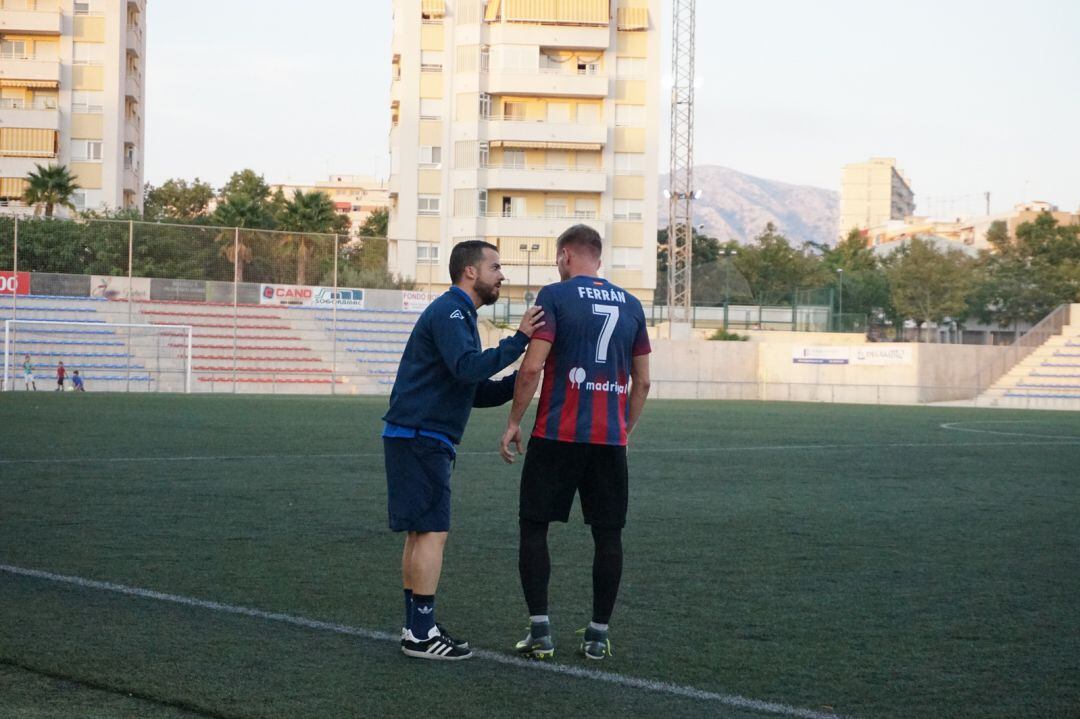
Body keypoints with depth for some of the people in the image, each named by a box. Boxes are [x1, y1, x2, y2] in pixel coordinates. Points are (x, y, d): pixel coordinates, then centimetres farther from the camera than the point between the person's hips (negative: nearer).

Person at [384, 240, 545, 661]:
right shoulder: (448, 311, -11)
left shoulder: (459, 314, 21)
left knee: (420, 534, 11)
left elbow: (476, 392, 21)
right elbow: (467, 368, -26)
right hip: (419, 438, -11)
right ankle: (421, 635, -9)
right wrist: (519, 340, -24)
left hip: (419, 440, 11)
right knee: (432, 532, -10)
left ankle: (416, 628, 14)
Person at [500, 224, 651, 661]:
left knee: (533, 527, 6)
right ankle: (598, 634, 11)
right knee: (607, 535, 9)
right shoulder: (630, 305, 11)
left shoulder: (554, 296, -4)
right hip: (610, 439, 4)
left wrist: (513, 422, -2)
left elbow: (532, 367, -11)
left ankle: (540, 631, 1)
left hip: (557, 434, -4)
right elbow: (642, 382, 14)